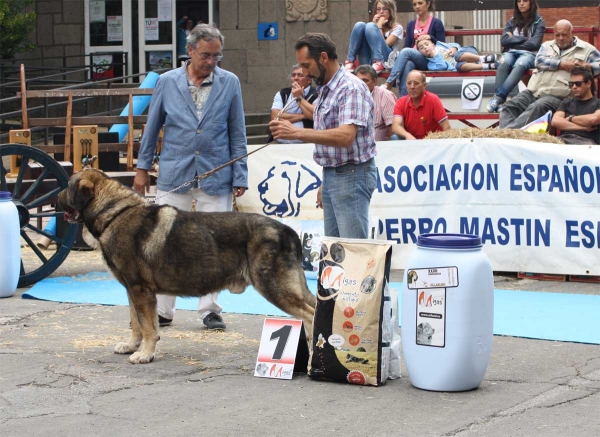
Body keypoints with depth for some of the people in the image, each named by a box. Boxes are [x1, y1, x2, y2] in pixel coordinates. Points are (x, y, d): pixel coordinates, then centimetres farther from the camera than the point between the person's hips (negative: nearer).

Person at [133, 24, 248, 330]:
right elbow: (152, 127, 10)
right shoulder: (167, 82, 2)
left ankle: (209, 310, 13)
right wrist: (142, 168, 10)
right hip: (173, 175, 0)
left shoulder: (230, 83, 2)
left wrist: (240, 176, 1)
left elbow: (237, 133, 5)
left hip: (216, 176, 0)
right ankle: (161, 310, 9)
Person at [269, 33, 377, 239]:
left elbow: (345, 136, -29)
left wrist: (297, 133, -34)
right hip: (331, 174, 10)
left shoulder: (351, 88, -16)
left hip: (351, 175, -10)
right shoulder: (325, 89, 13)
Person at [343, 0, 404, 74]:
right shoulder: (376, 23, 27)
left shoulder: (397, 27, 13)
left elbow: (385, 44, -4)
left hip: (386, 60, -4)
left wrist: (379, 26, 2)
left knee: (370, 26, -20)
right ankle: (350, 61, -19)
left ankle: (378, 62, -36)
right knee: (360, 25, -11)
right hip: (367, 62, 4)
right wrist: (375, 25, 3)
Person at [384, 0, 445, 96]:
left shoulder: (436, 23, 6)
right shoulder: (411, 24, 20)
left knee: (406, 52, -32)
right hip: (412, 59, 3)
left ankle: (389, 83, -38)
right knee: (407, 64, -35)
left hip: (429, 60, -3)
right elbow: (407, 45, 14)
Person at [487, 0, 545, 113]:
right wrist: (524, 39, -2)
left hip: (529, 54, -2)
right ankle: (499, 102, -42)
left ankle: (498, 97, -44)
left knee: (519, 65, -39)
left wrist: (513, 41, 2)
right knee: (503, 62, -35)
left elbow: (534, 44, -4)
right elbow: (504, 40, 4)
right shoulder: (512, 21, 19)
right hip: (511, 53, 2)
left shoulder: (538, 22, 10)